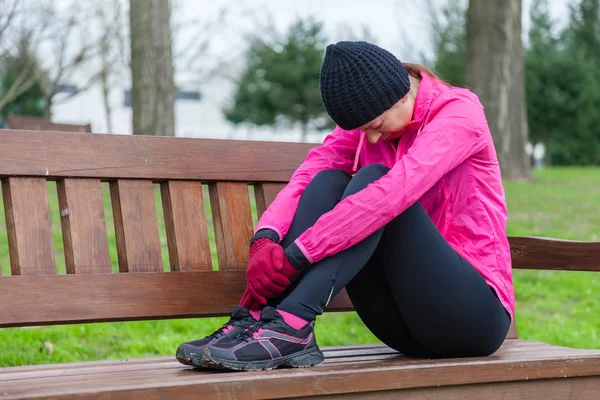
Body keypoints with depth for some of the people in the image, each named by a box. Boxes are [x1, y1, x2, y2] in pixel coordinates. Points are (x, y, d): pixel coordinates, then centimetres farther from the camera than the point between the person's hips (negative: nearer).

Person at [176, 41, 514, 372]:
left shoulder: (459, 111, -13)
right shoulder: (365, 123, 6)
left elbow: (393, 193, -29)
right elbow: (306, 177, -8)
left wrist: (296, 256, -34)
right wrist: (266, 239, -29)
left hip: (475, 314, -5)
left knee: (373, 179, -26)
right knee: (329, 182, -15)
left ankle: (292, 323, -39)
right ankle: (261, 319, -30)